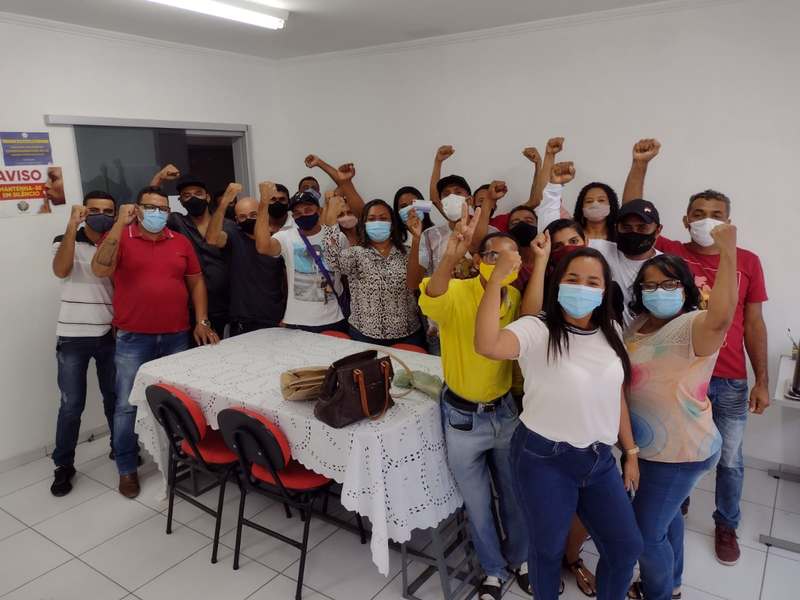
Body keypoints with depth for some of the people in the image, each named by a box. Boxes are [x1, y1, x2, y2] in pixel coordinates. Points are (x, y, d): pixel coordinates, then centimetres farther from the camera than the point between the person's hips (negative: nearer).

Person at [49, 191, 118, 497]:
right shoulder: (65, 241, -1)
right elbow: (61, 270, -21)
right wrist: (72, 226, -25)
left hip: (110, 335, 2)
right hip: (73, 337, -2)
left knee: (115, 398, 12)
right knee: (71, 406, 2)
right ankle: (63, 465, 19)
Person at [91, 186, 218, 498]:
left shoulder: (181, 242, 8)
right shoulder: (119, 237, -2)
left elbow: (196, 282, 12)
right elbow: (100, 270, -19)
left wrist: (202, 321, 4)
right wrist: (120, 224, -23)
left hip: (177, 337, 3)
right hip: (133, 339, -3)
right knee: (127, 405, 3)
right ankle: (127, 469, 18)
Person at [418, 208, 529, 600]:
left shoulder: (517, 299, -5)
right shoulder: (458, 293, -21)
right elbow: (429, 303, -45)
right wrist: (450, 257, -62)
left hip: (505, 411, 4)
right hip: (462, 417, -3)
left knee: (514, 495, 20)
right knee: (477, 504, 15)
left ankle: (520, 559, 48)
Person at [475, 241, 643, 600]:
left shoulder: (611, 334, 4)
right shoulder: (537, 329, -16)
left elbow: (617, 396, 12)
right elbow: (487, 345, -37)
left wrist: (631, 452, 16)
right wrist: (496, 279, -38)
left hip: (600, 459, 6)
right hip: (544, 460, -5)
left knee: (627, 547, 18)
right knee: (548, 550, 13)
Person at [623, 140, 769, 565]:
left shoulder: (748, 262, 0)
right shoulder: (671, 254, -2)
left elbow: (753, 324, 2)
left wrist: (762, 382, 1)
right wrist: (640, 165, -18)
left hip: (731, 380, 1)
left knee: (729, 459, 16)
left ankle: (726, 525, 38)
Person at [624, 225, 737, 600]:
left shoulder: (695, 327, -25)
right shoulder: (638, 324, 2)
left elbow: (721, 317, -50)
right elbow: (626, 374, 18)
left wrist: (727, 254, -52)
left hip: (680, 452, -9)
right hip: (651, 446, 9)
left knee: (646, 532, 6)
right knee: (664, 516, 28)